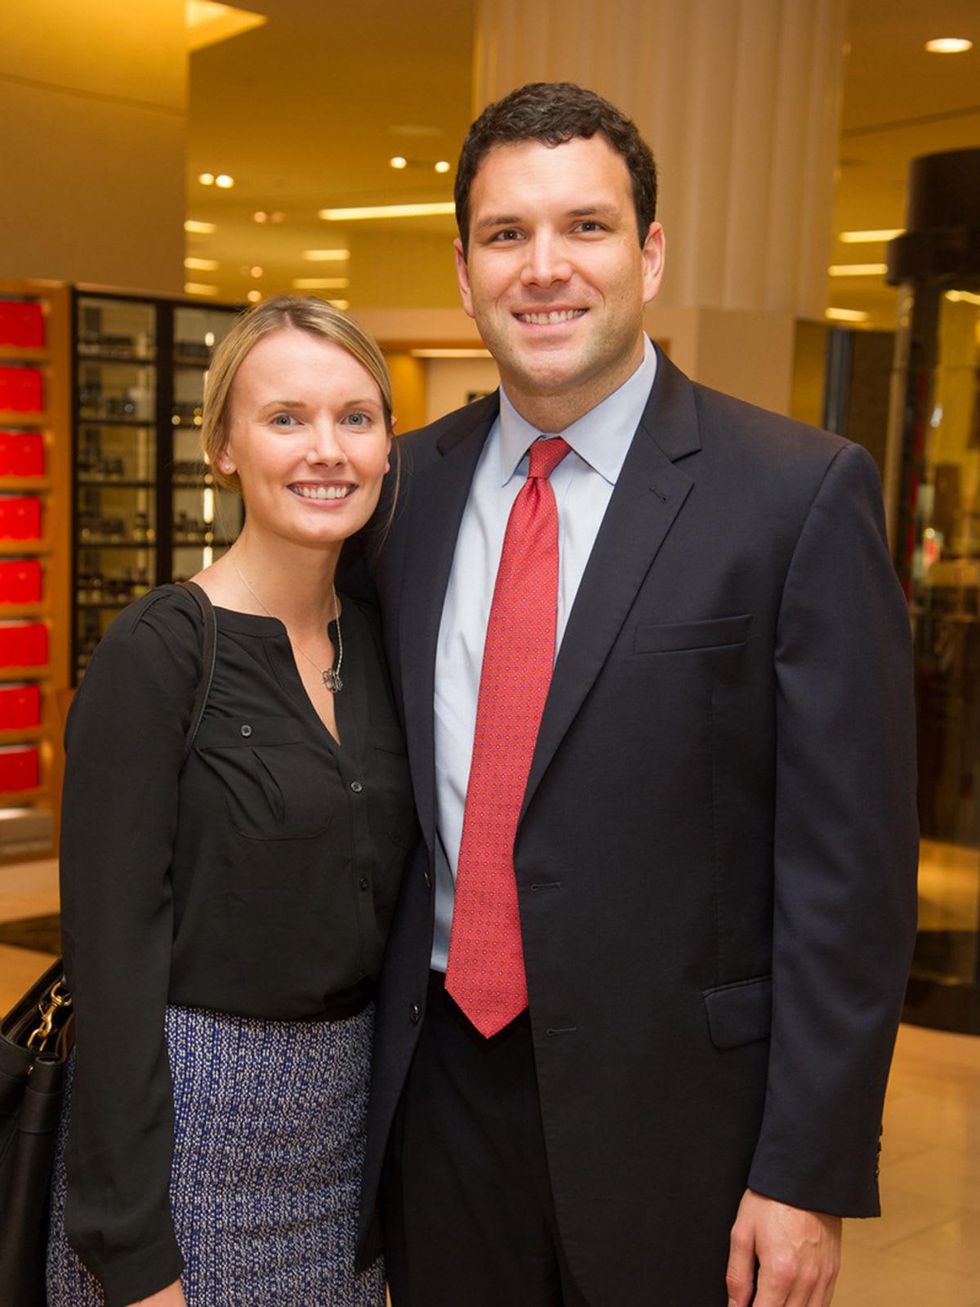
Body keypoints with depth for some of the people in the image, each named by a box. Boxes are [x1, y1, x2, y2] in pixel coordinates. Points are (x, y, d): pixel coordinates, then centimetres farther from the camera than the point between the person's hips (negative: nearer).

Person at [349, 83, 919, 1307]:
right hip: (442, 1083, 4)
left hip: (674, 1110, -4)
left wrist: (809, 1173, -11)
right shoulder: (407, 483, 3)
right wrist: (360, 1051, 11)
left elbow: (849, 863, -11)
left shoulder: (801, 493, -11)